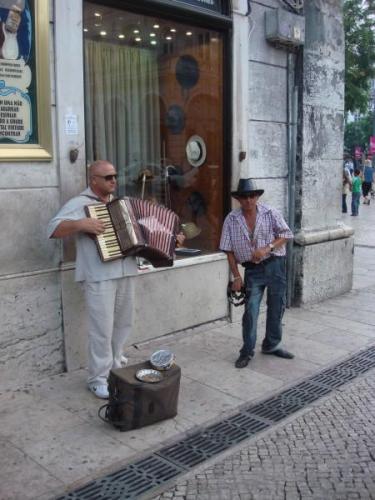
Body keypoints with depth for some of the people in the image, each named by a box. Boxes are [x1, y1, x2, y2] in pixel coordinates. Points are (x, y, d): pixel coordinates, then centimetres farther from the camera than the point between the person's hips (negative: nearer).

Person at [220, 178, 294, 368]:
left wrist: (267, 248, -17)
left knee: (276, 307, 9)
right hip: (252, 269, -1)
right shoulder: (231, 220, -2)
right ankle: (247, 351, 7)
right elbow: (229, 250, 1)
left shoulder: (270, 213, -3)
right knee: (251, 310, -6)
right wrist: (236, 276, -3)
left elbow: (285, 234, -1)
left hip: (275, 264, 1)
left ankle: (271, 345, 28)